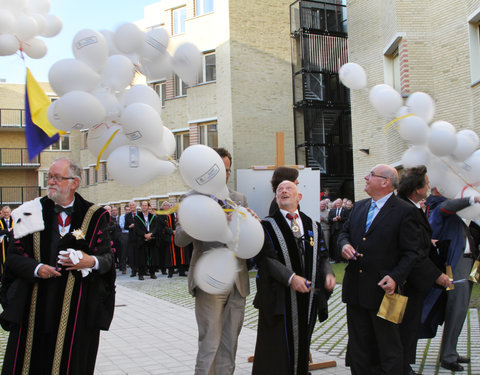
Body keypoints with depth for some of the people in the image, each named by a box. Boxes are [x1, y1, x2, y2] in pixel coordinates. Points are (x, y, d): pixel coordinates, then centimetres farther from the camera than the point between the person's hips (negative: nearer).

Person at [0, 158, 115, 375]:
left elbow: (108, 257, 1)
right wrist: (36, 268, -14)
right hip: (35, 307, 2)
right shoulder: (34, 212, 6)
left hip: (76, 307, -1)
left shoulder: (94, 216, 2)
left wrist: (92, 262, -21)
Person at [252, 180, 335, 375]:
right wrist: (291, 278, -24)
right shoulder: (268, 226, -1)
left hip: (307, 297, 4)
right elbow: (267, 259, -12)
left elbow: (322, 256, 12)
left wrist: (328, 273, -10)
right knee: (277, 353, -1)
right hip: (280, 298, -4)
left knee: (301, 345, 12)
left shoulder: (313, 227, 12)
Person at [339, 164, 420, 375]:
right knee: (359, 343, 15)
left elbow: (411, 252, -9)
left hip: (383, 289, -6)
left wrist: (396, 277, -21)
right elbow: (344, 232, 21)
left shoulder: (404, 211, -9)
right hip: (355, 288, 6)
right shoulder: (359, 207, 12)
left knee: (388, 346, 4)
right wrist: (344, 244, -2)